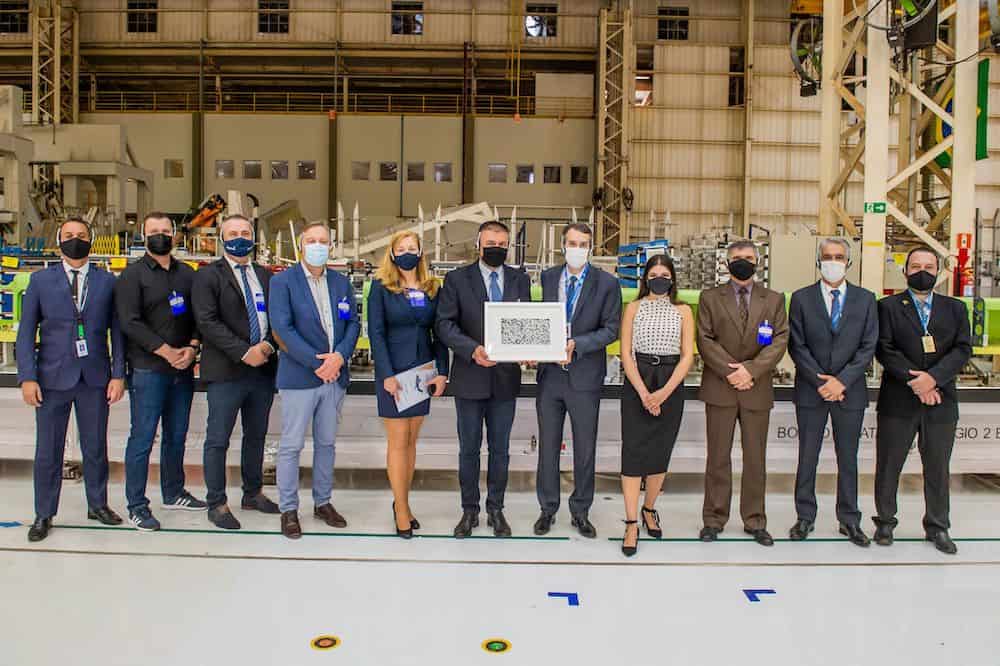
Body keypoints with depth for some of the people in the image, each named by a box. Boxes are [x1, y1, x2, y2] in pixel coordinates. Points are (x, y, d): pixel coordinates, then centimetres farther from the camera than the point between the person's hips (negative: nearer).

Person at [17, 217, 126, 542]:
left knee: (96, 447, 10)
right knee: (48, 451, 8)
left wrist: (118, 374, -3)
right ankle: (44, 515, 21)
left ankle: (97, 504, 26)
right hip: (52, 378, 0)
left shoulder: (107, 281, 5)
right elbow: (26, 332, 2)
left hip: (95, 378, 1)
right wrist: (27, 377, -6)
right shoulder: (40, 280, 4)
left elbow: (116, 330, 4)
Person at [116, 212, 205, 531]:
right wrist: (167, 351, -15)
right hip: (148, 369, -5)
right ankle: (136, 505, 9)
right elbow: (130, 322, -11)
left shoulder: (187, 274, 12)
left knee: (177, 435, 14)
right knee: (142, 438, -1)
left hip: (183, 369, 5)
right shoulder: (133, 275, -2)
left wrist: (192, 347, -7)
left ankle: (173, 493, 28)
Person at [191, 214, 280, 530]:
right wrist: (244, 353, -17)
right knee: (218, 440, 2)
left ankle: (253, 493, 29)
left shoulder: (265, 276, 14)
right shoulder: (208, 276, -2)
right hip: (226, 372, -5)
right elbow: (208, 322, -12)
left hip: (263, 370, 5)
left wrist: (268, 346, -8)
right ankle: (217, 504, 14)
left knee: (256, 436, 15)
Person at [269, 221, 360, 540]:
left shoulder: (341, 283, 10)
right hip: (298, 377, -4)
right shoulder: (282, 281, -4)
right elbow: (282, 327, -13)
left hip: (335, 376, 5)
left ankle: (323, 502, 27)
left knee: (326, 443, 14)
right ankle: (288, 509, 16)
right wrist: (316, 362, -17)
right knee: (291, 445, 3)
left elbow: (353, 324, 7)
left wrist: (339, 356, -11)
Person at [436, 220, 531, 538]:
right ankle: (470, 510, 26)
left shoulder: (520, 280, 6)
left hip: (506, 378, 2)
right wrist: (472, 350, -24)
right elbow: (444, 324, -8)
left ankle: (496, 509, 27)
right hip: (470, 378, -2)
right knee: (469, 448, 10)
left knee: (500, 448, 12)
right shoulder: (457, 279, -2)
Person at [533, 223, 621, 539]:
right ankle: (548, 509, 27)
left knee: (585, 449, 9)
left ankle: (580, 511, 26)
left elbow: (611, 330, -7)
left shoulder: (606, 283, -5)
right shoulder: (548, 277, 6)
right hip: (550, 374, 3)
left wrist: (577, 344, -20)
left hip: (585, 377, -3)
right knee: (548, 446, 12)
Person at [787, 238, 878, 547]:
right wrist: (820, 381, -11)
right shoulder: (801, 298, 2)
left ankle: (849, 520, 20)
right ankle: (805, 517, 18)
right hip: (811, 390, -1)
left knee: (848, 458, 9)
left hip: (849, 391, 1)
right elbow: (796, 345, -3)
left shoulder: (865, 299, 5)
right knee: (807, 457, 7)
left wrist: (842, 381, -12)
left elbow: (868, 346, -1)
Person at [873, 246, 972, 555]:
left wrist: (933, 377, -15)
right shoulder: (888, 306, 3)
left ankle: (937, 526, 23)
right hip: (898, 401, -2)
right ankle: (885, 521, 20)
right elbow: (884, 349, -6)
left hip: (941, 400, 2)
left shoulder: (955, 308, 11)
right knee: (889, 464, 5)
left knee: (938, 466, 9)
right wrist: (913, 380, -15)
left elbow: (962, 349, 0)